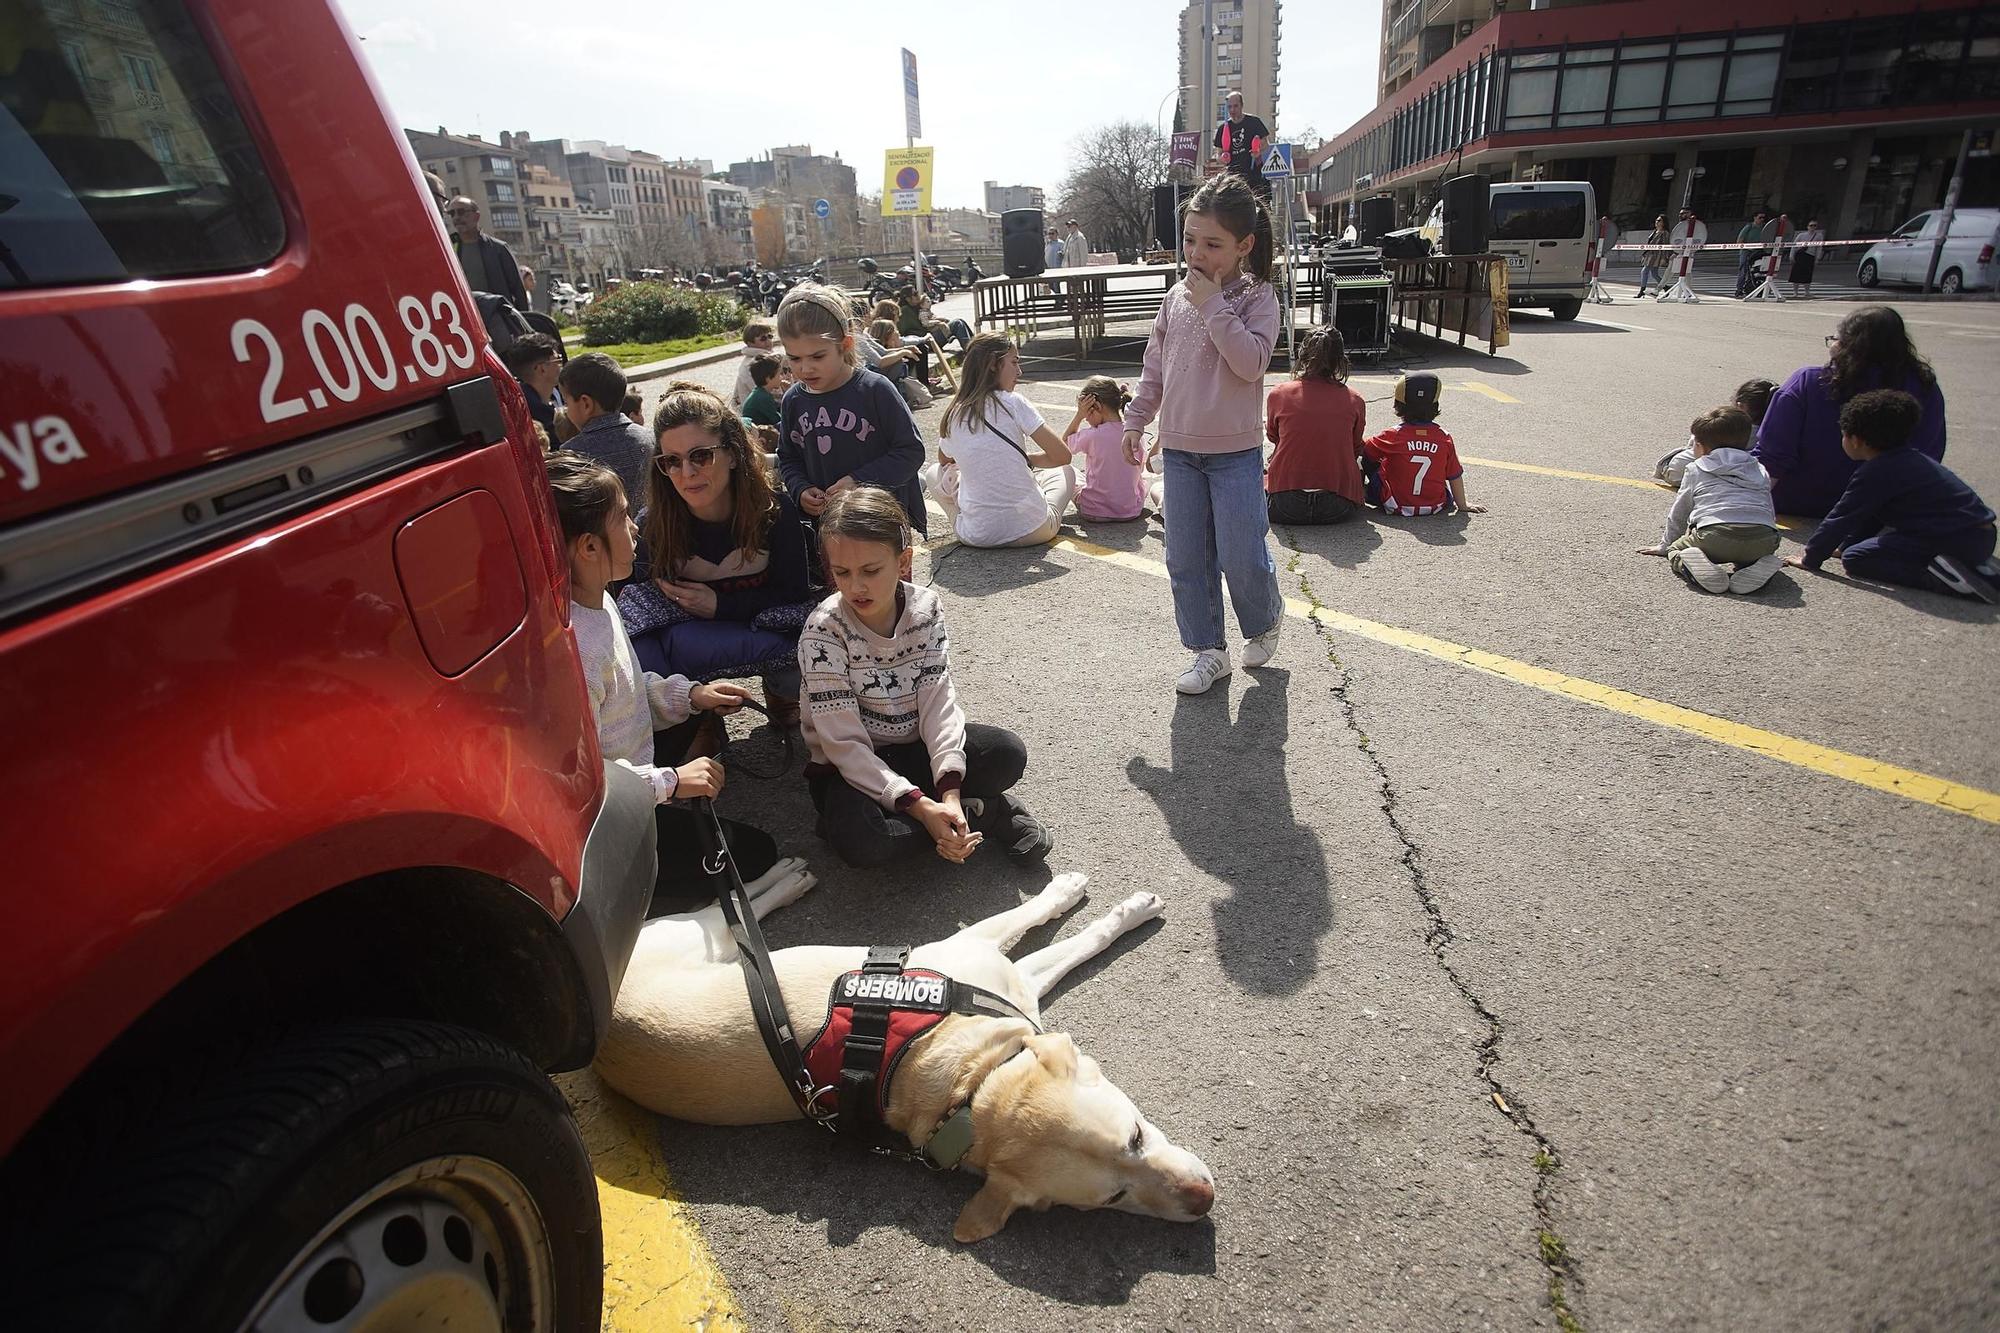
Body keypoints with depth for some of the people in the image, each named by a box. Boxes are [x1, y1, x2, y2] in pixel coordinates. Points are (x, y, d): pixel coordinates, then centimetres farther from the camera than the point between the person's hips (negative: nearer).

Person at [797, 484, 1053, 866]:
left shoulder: (926, 607, -10)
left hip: (916, 748, 3)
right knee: (861, 840, -34)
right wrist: (921, 807, -31)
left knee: (1007, 754, -21)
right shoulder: (824, 631, -22)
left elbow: (938, 700, -15)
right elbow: (844, 744, -24)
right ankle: (979, 813, -14)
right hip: (849, 767, -2)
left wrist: (950, 790, -29)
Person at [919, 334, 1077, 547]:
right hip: (1032, 530, -2)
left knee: (935, 472, 26)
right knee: (1065, 471, 25)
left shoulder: (953, 415, 4)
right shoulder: (1013, 403, -8)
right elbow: (1062, 455, -7)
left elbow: (945, 461, 25)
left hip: (977, 536, 2)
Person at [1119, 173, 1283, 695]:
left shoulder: (1256, 298, -7)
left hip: (1235, 451, -4)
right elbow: (1155, 366, 13)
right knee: (1185, 559, 7)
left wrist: (1214, 305, -21)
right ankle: (1207, 651, 20)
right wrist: (1136, 419, 9)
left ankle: (1265, 621, 32)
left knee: (1241, 557, 0)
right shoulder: (1178, 297, 6)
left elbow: (1251, 362, -23)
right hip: (1179, 447, 5)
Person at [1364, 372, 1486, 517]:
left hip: (1397, 506, -3)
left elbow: (1362, 447, 0)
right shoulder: (1444, 438, -6)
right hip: (1434, 507, 3)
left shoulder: (1393, 436, -13)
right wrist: (1462, 504, 14)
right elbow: (1455, 476, 1)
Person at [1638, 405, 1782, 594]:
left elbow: (1679, 513, 24)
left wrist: (1666, 545, 38)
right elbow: (1771, 514, 30)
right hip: (1763, 541, 3)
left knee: (1676, 549, 19)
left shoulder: (1696, 469, 19)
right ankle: (1754, 569, -2)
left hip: (1715, 534, -3)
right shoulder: (1761, 472, 29)